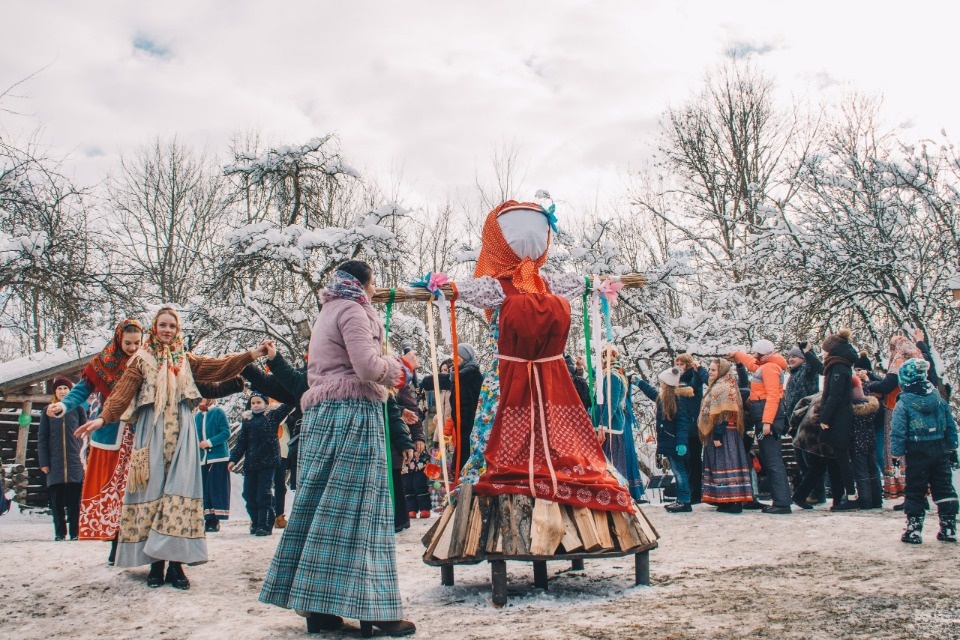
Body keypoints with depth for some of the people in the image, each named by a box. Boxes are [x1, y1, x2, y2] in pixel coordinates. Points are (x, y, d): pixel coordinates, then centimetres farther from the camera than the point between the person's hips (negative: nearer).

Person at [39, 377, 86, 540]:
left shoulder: (78, 409, 8)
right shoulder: (48, 412, 10)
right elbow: (42, 439, 8)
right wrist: (43, 462, -1)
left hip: (75, 462, -1)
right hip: (55, 463, 1)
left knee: (74, 500, -1)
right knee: (57, 500, 2)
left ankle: (75, 532, 4)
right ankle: (59, 532, 9)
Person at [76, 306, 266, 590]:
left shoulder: (186, 361, 16)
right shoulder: (141, 360, 9)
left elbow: (219, 367, 4)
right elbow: (123, 391, -2)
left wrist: (251, 354, -9)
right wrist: (103, 418, -17)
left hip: (181, 433, 2)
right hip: (152, 432, -1)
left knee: (180, 492, -5)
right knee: (152, 491, -2)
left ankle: (176, 562, -6)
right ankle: (156, 562, 1)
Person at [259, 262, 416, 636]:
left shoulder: (327, 313, 25)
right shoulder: (352, 310, -4)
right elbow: (368, 366, -17)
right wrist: (397, 367, 3)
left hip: (320, 415, 9)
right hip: (353, 412, -9)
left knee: (318, 503, 5)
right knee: (356, 505, -9)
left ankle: (318, 606, 8)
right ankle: (371, 609, -7)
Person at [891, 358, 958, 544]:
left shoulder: (903, 404, -11)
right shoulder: (939, 399, 4)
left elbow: (898, 433, -13)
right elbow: (951, 426, 10)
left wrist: (897, 453, -8)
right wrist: (952, 448, 18)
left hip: (917, 453, -4)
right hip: (940, 450, 4)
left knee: (915, 492, 4)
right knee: (944, 489, 12)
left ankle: (914, 530, 4)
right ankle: (949, 529, 15)